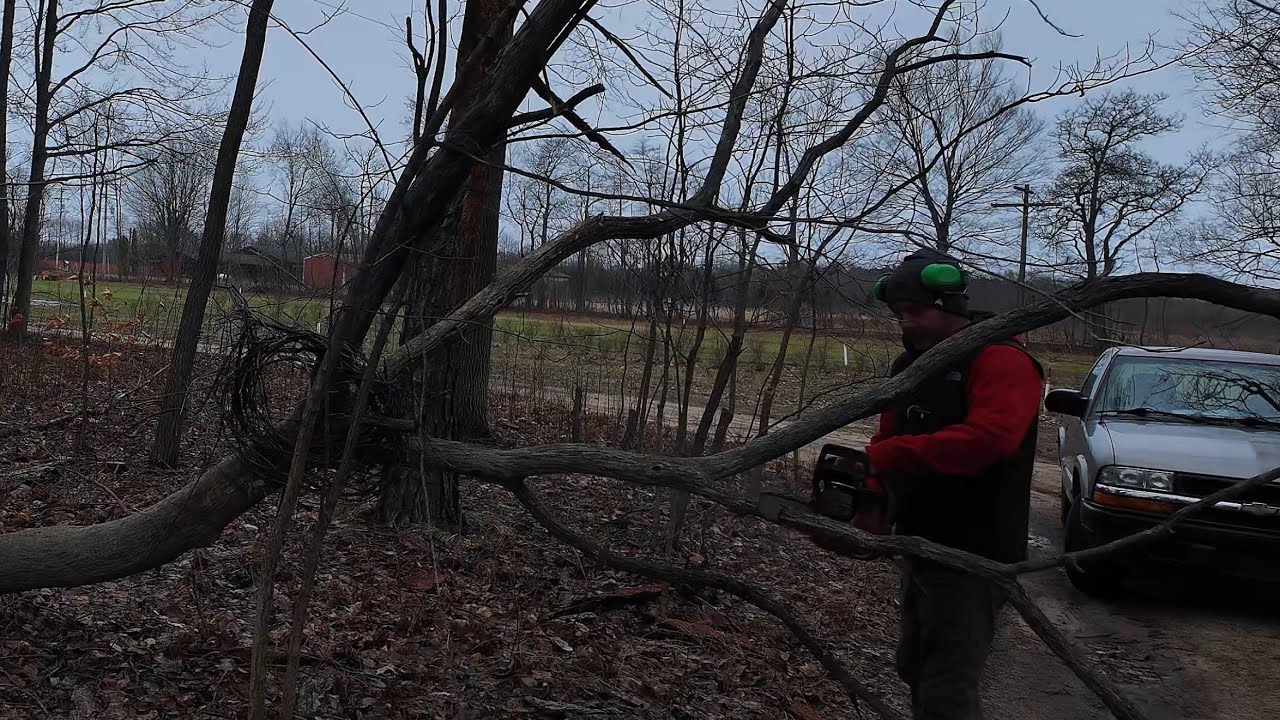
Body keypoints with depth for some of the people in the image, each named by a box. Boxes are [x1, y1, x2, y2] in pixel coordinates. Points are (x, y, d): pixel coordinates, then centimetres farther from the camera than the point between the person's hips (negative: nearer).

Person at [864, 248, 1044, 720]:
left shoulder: (1000, 361, -17)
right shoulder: (910, 364, 12)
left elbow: (989, 437, -33)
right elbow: (891, 439, 15)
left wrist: (884, 456, -31)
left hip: (975, 556, -9)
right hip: (920, 547, 9)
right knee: (916, 670, 22)